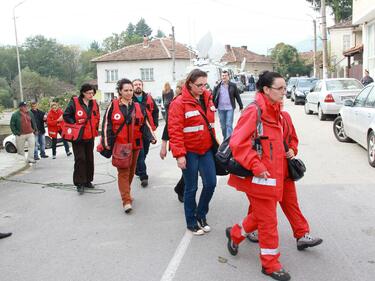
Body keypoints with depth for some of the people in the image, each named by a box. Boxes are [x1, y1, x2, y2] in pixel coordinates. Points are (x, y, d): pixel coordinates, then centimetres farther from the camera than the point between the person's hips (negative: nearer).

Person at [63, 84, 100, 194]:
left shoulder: (94, 103, 7)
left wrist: (95, 128, 9)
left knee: (89, 159, 11)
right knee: (80, 159, -8)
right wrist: (74, 123, -15)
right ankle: (80, 183, 0)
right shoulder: (74, 102, -10)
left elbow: (97, 117, 19)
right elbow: (66, 116, -6)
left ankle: (88, 181, 24)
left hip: (90, 136, 6)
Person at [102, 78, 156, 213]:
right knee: (123, 172, -7)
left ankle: (125, 192, 36)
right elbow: (107, 125, -4)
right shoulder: (113, 106, -4)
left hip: (135, 145, 4)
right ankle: (126, 201, -8)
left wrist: (151, 137, -6)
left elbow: (144, 124, 9)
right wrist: (107, 143, -8)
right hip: (119, 145, -4)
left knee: (131, 171, 15)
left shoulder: (138, 107, 7)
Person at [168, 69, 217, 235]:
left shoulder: (207, 99, 6)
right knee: (191, 187, 6)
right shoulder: (179, 103, -14)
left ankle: (201, 214, 29)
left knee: (211, 183, 6)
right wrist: (179, 154, -20)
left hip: (206, 149, 6)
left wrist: (214, 144, 15)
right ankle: (191, 222, 24)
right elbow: (174, 130, -17)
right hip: (189, 152, -6)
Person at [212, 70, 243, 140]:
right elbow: (213, 97, 4)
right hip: (221, 109, 2)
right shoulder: (217, 86, 3)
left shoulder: (233, 86, 1)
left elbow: (237, 97, 4)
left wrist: (241, 107, 4)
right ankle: (225, 139, 25)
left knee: (229, 125, -8)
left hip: (230, 108, -2)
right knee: (223, 126, 10)